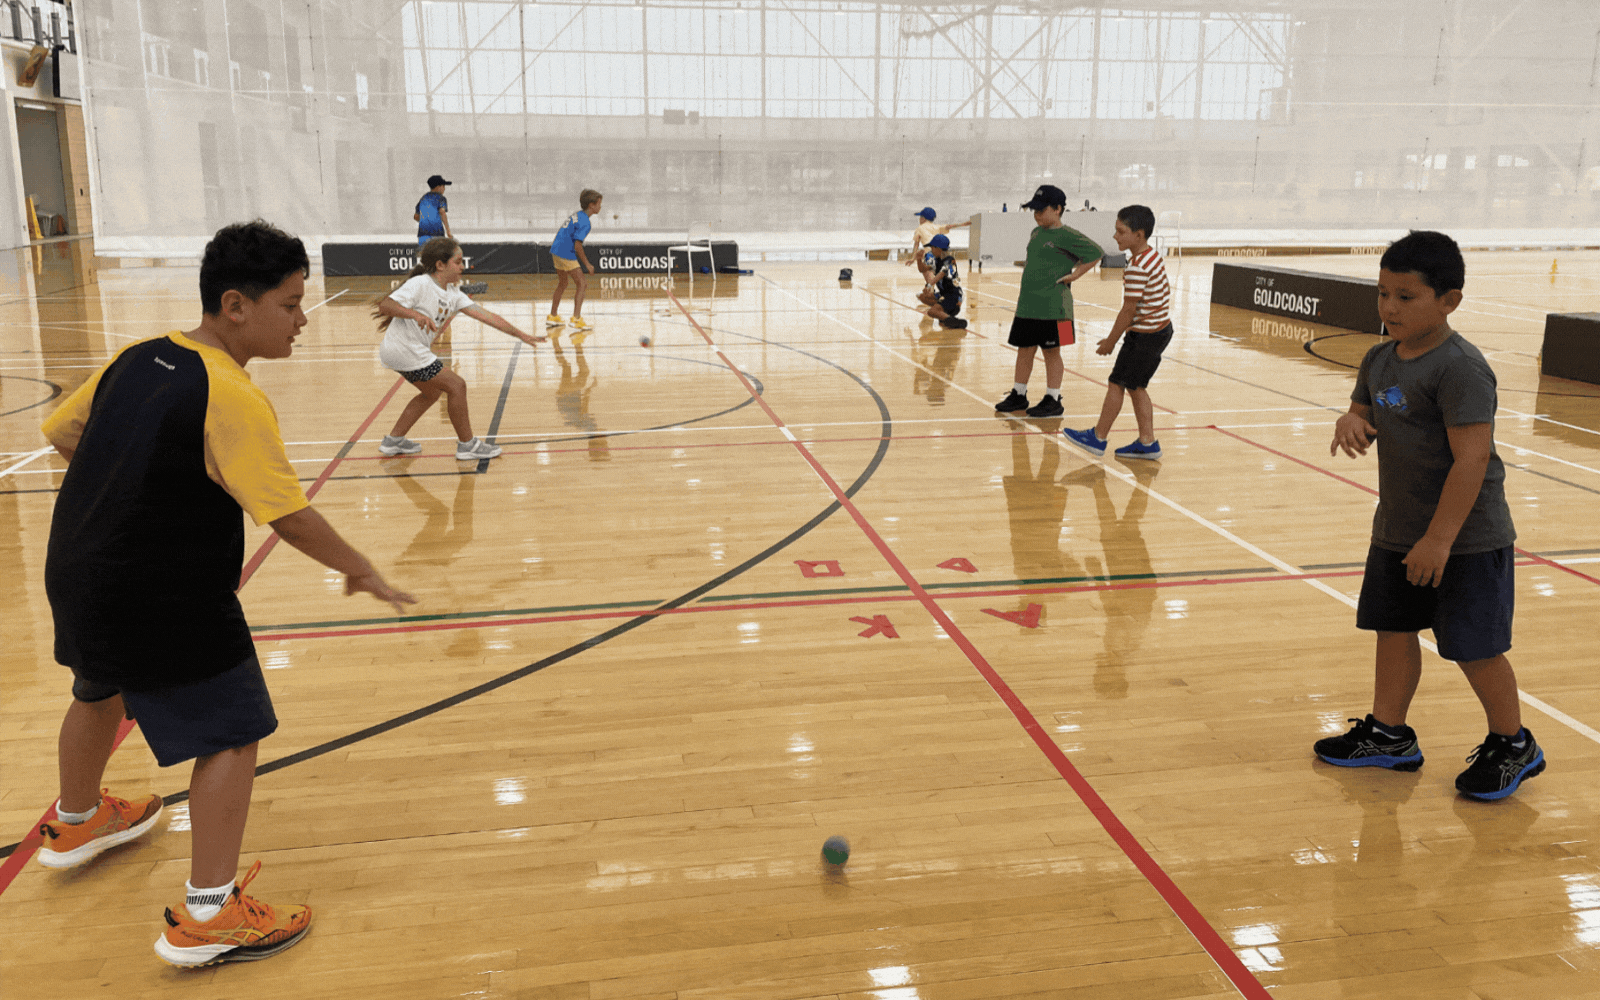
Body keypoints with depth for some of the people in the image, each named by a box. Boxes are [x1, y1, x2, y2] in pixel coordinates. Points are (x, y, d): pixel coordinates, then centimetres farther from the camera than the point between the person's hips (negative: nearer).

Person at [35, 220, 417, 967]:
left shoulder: (137, 357, 0)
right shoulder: (231, 399, -22)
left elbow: (63, 433, 11)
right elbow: (288, 515, -22)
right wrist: (360, 570, -9)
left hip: (76, 575, 9)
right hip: (166, 603, -9)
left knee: (101, 695, 32)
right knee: (233, 734, 1)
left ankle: (75, 822, 59)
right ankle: (207, 917, 5)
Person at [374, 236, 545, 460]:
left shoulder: (452, 294, 6)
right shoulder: (420, 285, -17)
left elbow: (484, 315, 2)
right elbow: (385, 305, -26)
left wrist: (520, 334, -2)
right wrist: (415, 314, -41)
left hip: (409, 351, 10)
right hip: (403, 349, -10)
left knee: (432, 392, 26)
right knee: (457, 386, -7)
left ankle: (393, 440, 32)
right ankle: (467, 445, 5)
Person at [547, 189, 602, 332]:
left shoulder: (576, 215, 13)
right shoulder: (584, 222, -15)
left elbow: (560, 234, 21)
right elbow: (577, 245, -20)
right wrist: (587, 264, -13)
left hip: (556, 251, 9)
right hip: (566, 255, -9)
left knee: (562, 284, 23)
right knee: (582, 284, -4)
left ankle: (553, 316, 31)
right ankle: (576, 319, -12)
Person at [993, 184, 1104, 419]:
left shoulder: (1067, 236, -10)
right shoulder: (1036, 233, 13)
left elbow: (1096, 253, -11)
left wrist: (1075, 274, -12)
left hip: (1052, 306, -7)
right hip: (1027, 304, 7)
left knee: (1051, 352, 1)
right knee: (1024, 350, 12)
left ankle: (1052, 400, 9)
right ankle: (1018, 395, 22)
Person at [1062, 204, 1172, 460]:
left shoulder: (1137, 268, -24)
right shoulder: (1153, 255, 7)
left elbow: (1129, 309, -21)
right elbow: (1165, 290, 18)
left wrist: (1111, 341, -10)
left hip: (1145, 334, -10)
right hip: (1161, 328, 10)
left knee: (1117, 383, 1)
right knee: (1136, 387, 15)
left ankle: (1098, 438, 12)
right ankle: (1147, 442, 16)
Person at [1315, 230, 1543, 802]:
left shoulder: (1459, 368, -22)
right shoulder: (1380, 360, 4)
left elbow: (1472, 458, -25)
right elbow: (1364, 412, 17)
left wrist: (1440, 538, -26)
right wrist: (1351, 423, -9)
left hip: (1467, 539, -8)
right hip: (1396, 532, 8)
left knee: (1472, 646, 3)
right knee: (1393, 629, 14)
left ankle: (1512, 745, 24)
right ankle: (1389, 734, 29)